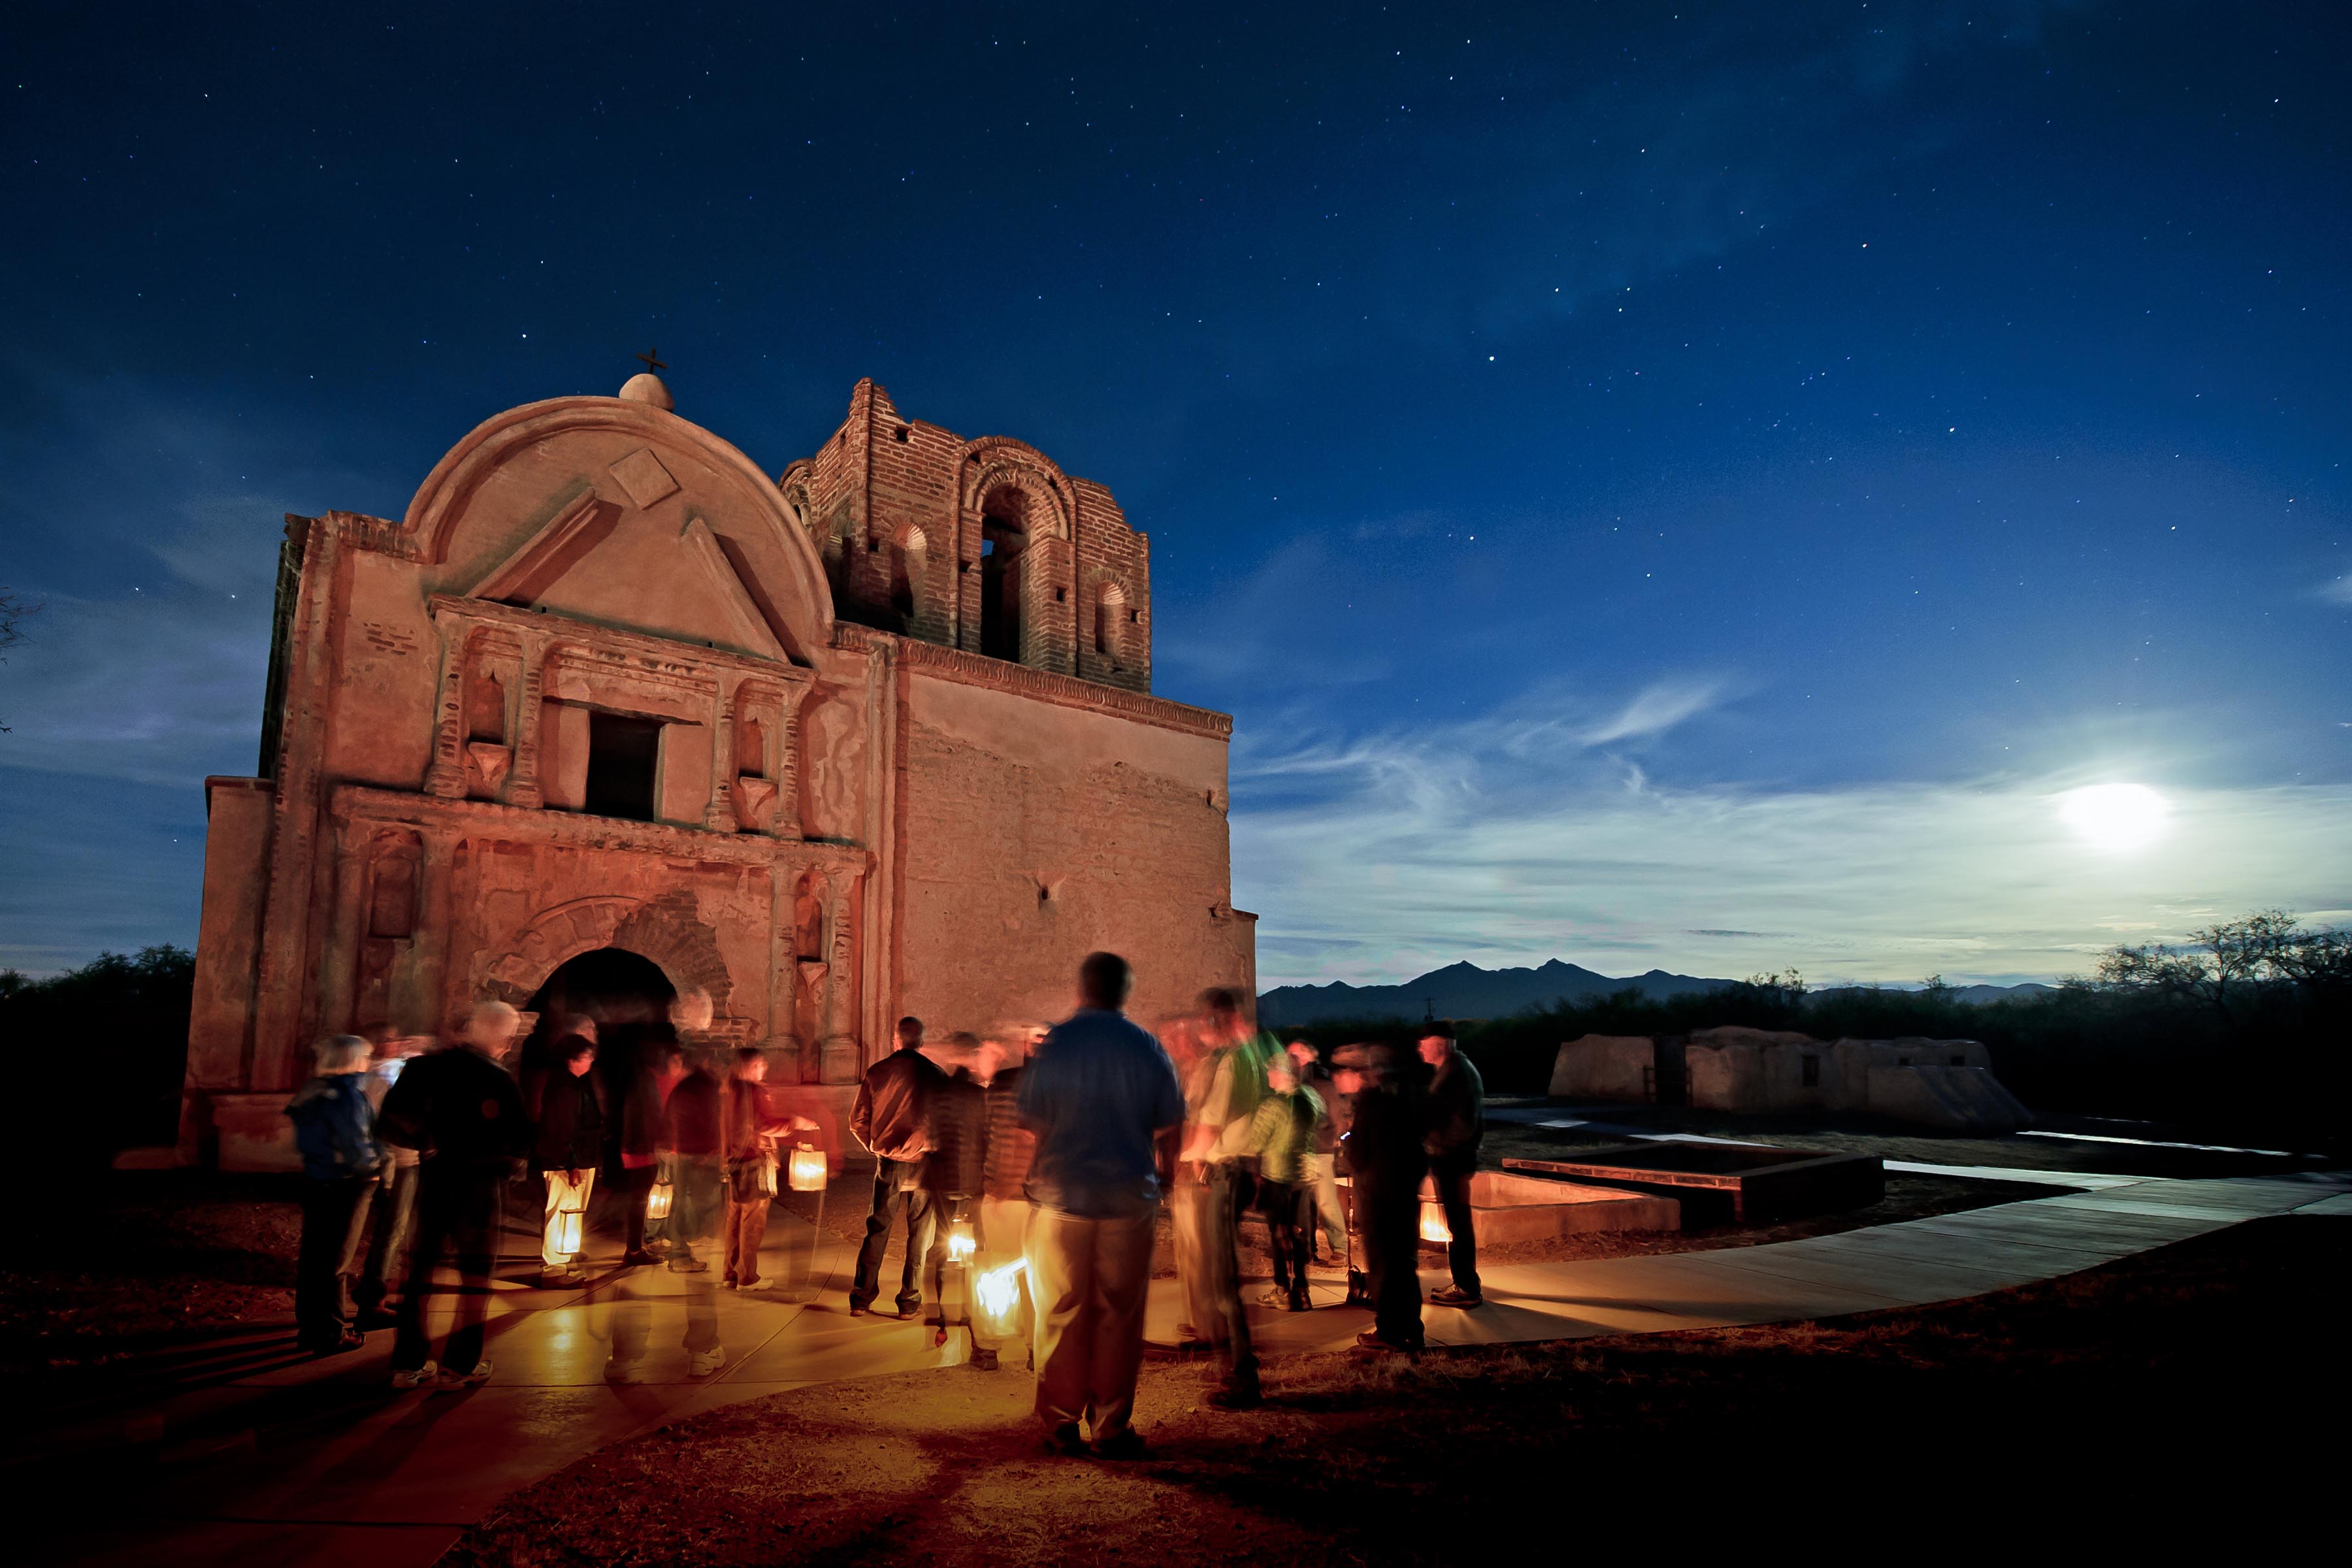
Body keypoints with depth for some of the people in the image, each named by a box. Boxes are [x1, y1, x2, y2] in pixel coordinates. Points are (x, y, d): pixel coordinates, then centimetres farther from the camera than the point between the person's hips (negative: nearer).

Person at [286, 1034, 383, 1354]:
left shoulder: (312, 1091, 6)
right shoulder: (349, 1095, -20)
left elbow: (310, 1138, 12)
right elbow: (355, 1145, -24)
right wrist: (372, 1164, -6)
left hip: (316, 1180, 8)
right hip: (346, 1185, -8)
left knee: (313, 1254, 17)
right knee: (337, 1259, 2)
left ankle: (309, 1324, 29)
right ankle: (330, 1334, 11)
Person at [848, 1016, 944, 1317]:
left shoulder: (876, 1072, -3)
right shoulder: (936, 1075, -10)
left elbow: (858, 1121, 2)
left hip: (887, 1164, 2)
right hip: (923, 1165, -2)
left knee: (877, 1230, 13)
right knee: (919, 1234, 9)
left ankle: (861, 1299, 15)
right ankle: (909, 1302, 13)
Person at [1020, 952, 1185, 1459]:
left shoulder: (1054, 1043, -3)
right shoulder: (1147, 1047, 0)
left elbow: (1032, 1122, -1)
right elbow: (1169, 1128, 4)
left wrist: (1038, 1174, 14)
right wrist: (1161, 1173, 20)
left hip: (1062, 1194, 0)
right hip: (1129, 1197, 1)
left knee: (1061, 1314, 9)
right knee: (1119, 1315, 8)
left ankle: (1061, 1426, 13)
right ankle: (1111, 1427, 11)